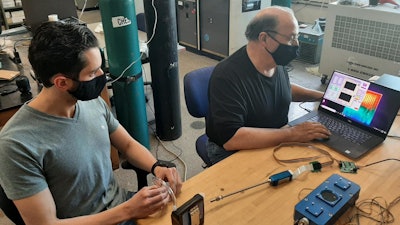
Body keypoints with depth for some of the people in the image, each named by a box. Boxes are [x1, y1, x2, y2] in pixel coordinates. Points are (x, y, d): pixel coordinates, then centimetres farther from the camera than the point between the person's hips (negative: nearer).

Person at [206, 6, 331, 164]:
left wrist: (320, 96, 8)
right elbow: (230, 138, -34)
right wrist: (292, 134, -31)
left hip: (275, 143, 8)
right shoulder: (227, 75, -27)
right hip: (233, 152, -7)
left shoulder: (276, 63, -3)